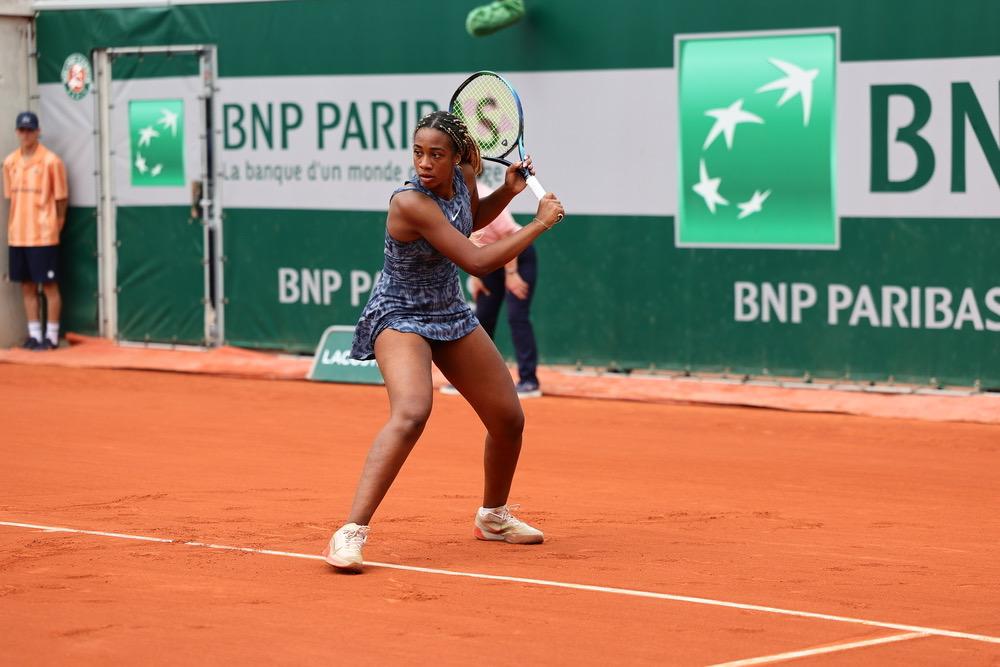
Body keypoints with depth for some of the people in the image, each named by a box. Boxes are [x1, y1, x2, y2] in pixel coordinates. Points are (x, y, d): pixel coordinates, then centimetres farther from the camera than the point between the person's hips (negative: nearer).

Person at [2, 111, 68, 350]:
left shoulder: (50, 161, -7)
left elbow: (61, 197, -3)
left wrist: (56, 224, -2)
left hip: (43, 235, -5)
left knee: (49, 286, 0)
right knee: (27, 286, 9)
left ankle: (52, 336, 5)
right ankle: (34, 334, 17)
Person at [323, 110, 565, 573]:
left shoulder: (463, 175, -7)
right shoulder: (410, 203, -29)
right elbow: (478, 262, -29)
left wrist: (507, 191, 1)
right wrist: (540, 224, -20)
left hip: (450, 314, 8)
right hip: (400, 318, -8)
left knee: (509, 419, 14)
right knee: (411, 413, -34)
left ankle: (493, 516, 41)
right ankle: (350, 534, -35)